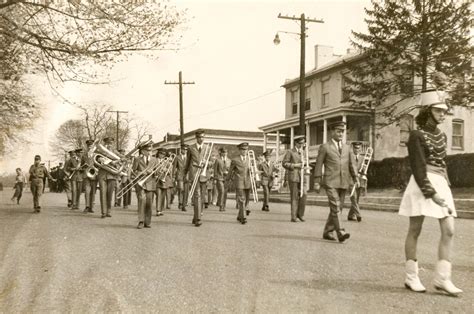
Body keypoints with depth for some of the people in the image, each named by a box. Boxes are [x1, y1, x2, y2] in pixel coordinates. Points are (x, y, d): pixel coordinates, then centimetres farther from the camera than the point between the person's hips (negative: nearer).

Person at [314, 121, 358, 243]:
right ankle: (340, 232, -19)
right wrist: (317, 182, -5)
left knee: (337, 209, 7)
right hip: (330, 182, -5)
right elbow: (318, 165, 0)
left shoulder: (347, 148, 16)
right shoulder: (324, 147, 2)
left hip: (343, 183, 5)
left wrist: (356, 179, -3)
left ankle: (327, 232, 17)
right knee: (335, 207, -15)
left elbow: (352, 164, 10)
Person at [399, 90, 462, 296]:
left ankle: (442, 278, 5)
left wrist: (442, 189, 18)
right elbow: (418, 168, -14)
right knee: (415, 230, 1)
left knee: (448, 231, -1)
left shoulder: (441, 136, 15)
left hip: (441, 185, 7)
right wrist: (431, 193, -20)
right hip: (422, 185, -7)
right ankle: (411, 277, 10)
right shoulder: (417, 135, -8)